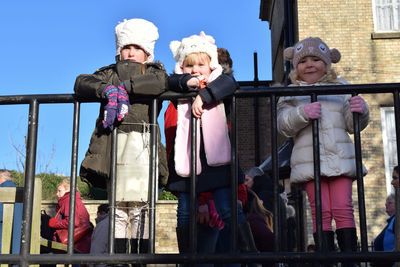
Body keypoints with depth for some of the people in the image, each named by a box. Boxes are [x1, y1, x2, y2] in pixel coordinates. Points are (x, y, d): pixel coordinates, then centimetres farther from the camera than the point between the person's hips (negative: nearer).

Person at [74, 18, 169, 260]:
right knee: (118, 205, -2)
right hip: (113, 144, 2)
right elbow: (82, 83, 5)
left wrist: (124, 87, -9)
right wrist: (107, 89, -14)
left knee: (140, 203, -11)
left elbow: (160, 83, -8)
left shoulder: (154, 70, 18)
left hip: (142, 143, -2)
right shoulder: (110, 72, 24)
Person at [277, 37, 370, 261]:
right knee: (321, 211, -7)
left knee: (344, 209, -7)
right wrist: (303, 113, -20)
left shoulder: (340, 87, 16)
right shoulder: (291, 94, 11)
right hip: (310, 160, -1)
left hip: (340, 158, 2)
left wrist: (361, 110, -8)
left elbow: (353, 125, 14)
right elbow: (284, 126, -3)